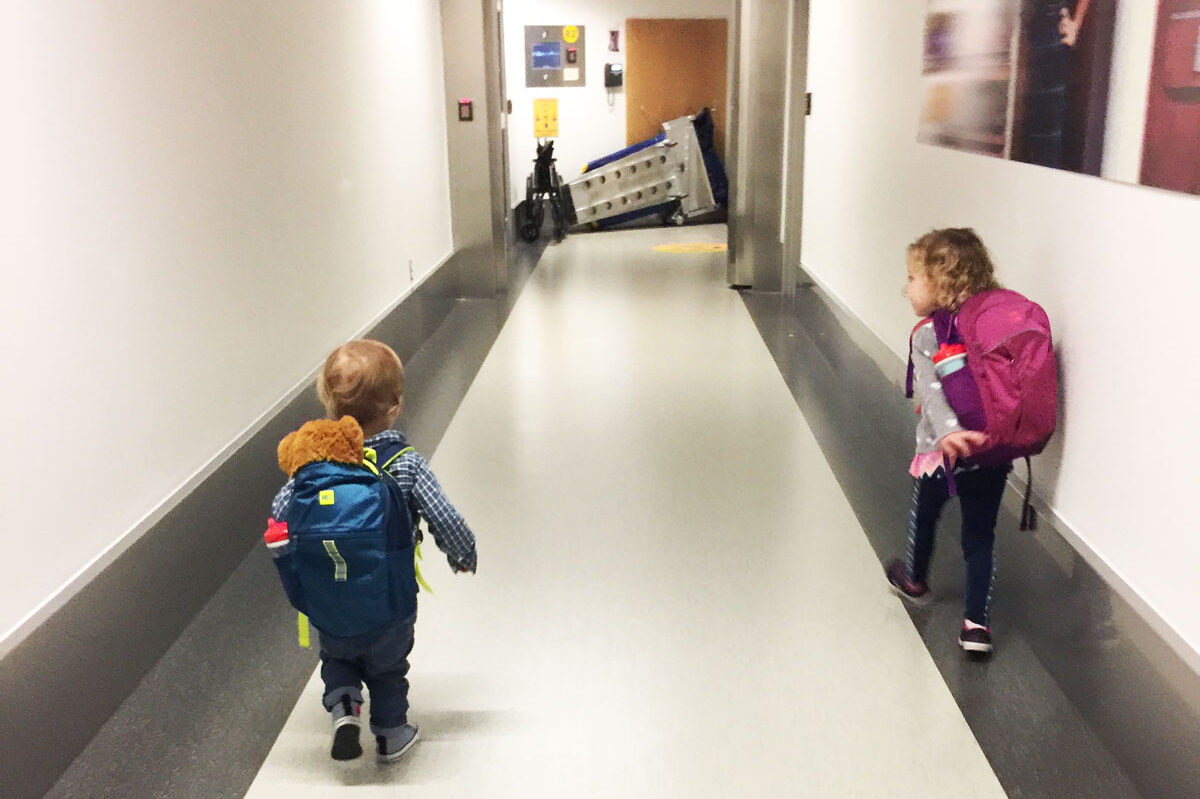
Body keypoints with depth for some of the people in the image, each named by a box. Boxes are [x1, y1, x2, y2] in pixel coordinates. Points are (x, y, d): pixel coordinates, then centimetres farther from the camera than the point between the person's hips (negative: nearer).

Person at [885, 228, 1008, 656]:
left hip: (940, 451, -3)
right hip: (994, 451, 4)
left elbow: (931, 388, -27)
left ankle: (914, 580, 46)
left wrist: (947, 432, -37)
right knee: (980, 535, 12)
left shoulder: (927, 334, -13)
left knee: (924, 516, 23)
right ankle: (977, 622, 11)